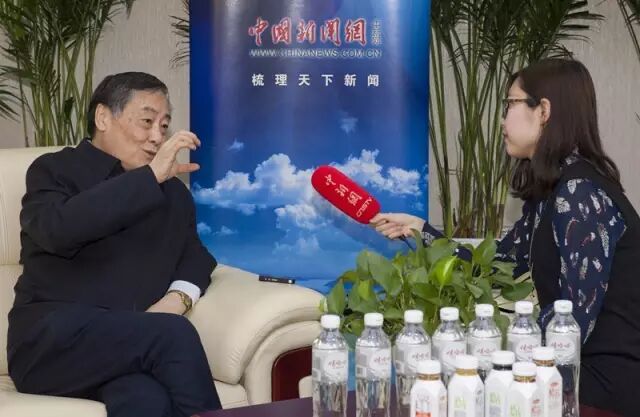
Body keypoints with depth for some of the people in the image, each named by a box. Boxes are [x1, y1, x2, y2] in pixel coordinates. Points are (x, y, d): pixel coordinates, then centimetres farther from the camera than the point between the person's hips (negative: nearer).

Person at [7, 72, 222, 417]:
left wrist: (177, 297, -4)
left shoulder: (172, 191, 21)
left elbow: (196, 256, 20)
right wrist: (151, 175, -15)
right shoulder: (55, 170, 6)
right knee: (175, 334, -30)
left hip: (132, 345, 4)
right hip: (51, 343, -3)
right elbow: (58, 229, -15)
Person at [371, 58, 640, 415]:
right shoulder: (549, 191, 10)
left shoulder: (580, 193, -20)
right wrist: (419, 229, 14)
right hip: (580, 368, 8)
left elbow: (577, 315, -25)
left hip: (610, 380, -8)